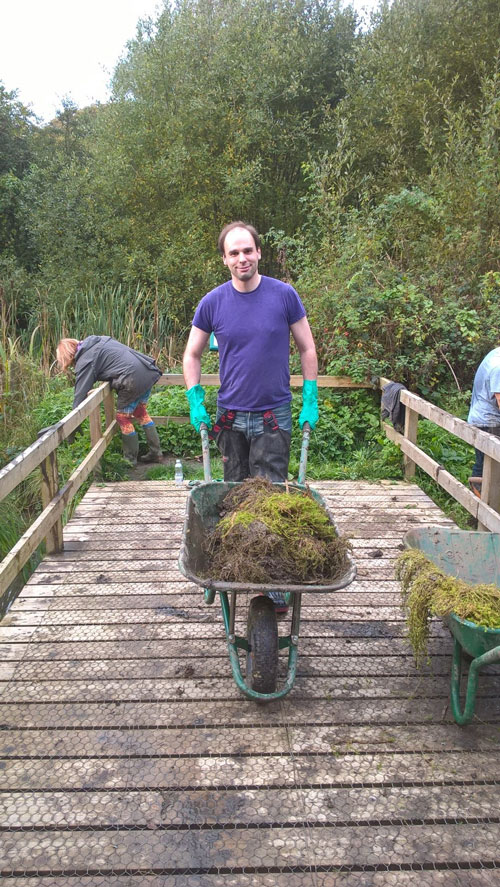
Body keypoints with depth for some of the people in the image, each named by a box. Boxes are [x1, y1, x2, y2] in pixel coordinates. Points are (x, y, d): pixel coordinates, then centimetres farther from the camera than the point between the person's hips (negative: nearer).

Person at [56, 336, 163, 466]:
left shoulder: (84, 361, -3)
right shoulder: (98, 340, 19)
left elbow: (80, 393, -3)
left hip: (134, 378, -8)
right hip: (149, 371, 8)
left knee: (123, 417, 9)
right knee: (140, 412, 23)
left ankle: (130, 459, 21)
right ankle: (156, 452, 29)